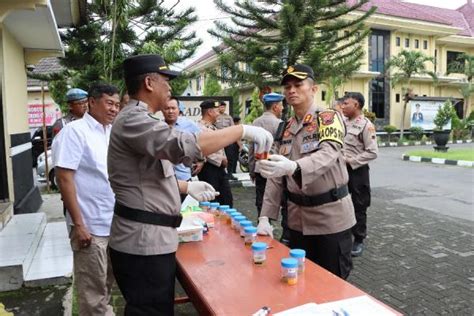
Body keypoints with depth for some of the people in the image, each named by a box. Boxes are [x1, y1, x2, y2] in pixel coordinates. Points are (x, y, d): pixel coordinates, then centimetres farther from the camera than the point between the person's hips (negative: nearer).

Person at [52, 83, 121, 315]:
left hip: (114, 224, 7)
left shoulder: (112, 132, 9)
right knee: (93, 292, 8)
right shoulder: (75, 131, -13)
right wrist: (78, 224, -19)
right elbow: (64, 178, -17)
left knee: (105, 285, 21)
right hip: (91, 226, -7)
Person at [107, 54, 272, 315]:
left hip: (149, 237, 10)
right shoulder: (133, 120, -18)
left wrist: (187, 187, 14)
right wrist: (243, 130, -26)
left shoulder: (138, 119, 17)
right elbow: (184, 146, -34)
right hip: (143, 241, -10)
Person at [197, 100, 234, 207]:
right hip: (208, 169, -9)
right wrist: (221, 160, -15)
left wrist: (224, 159, 10)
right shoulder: (200, 128, -14)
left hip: (220, 168, 9)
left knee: (227, 200, 12)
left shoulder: (213, 128, 18)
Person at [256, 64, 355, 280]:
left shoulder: (329, 118, -9)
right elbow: (275, 177, 5)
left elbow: (328, 154, -30)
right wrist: (265, 217, -4)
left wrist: (292, 167, -49)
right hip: (297, 218, 5)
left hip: (330, 216, -5)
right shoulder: (285, 129, 7)